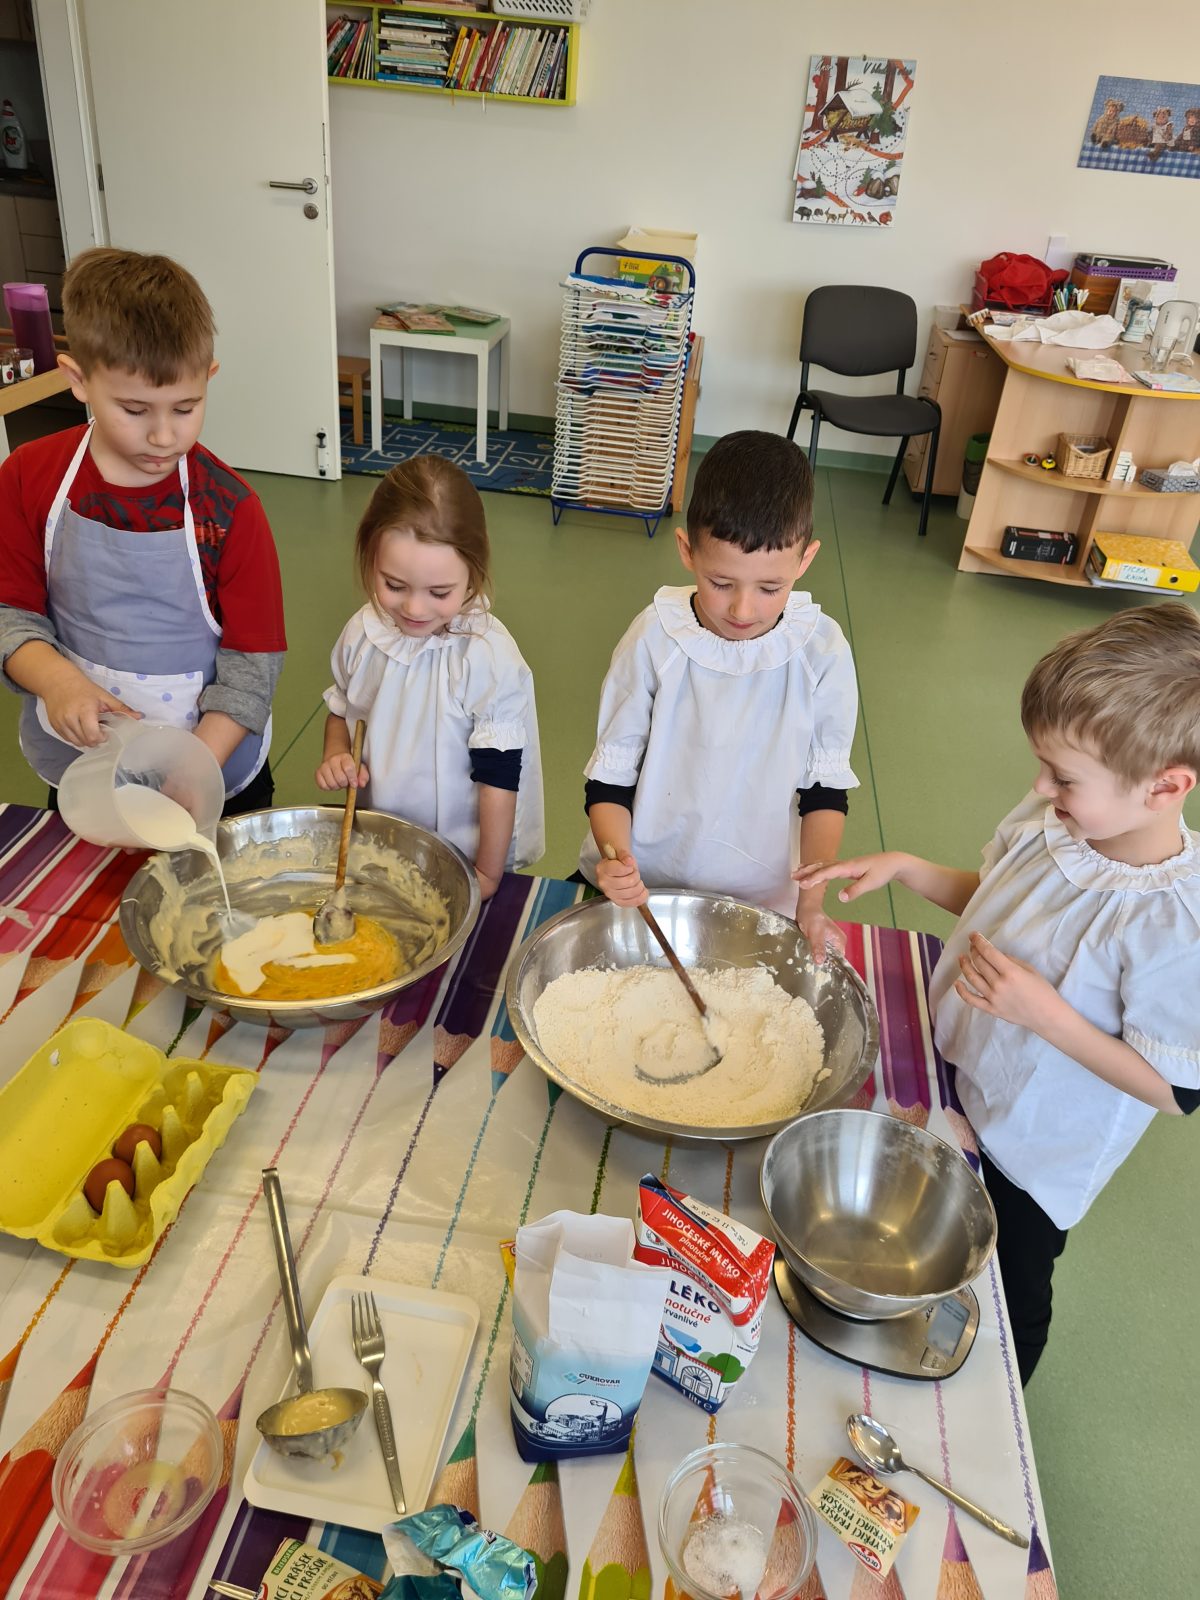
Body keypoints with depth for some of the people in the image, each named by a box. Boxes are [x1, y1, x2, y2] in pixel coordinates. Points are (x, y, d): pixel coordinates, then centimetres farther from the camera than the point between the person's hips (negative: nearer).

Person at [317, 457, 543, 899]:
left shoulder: (489, 656, -24)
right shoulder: (363, 633, -9)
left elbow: (498, 778, -18)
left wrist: (486, 876, -11)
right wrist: (335, 755, -9)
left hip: (460, 861, -5)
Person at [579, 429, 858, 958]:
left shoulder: (822, 652, -12)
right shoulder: (655, 640, -15)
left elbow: (825, 789, -1)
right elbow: (609, 777, -7)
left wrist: (811, 901, -9)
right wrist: (617, 862, -25)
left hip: (761, 902, 0)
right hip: (640, 890, 0)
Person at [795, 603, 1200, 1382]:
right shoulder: (1050, 821, -17)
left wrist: (1043, 1011, -35)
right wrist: (904, 867, -12)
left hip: (1036, 1155, -5)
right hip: (961, 1081, 5)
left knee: (1008, 1295, 23)